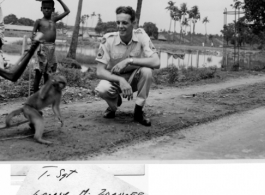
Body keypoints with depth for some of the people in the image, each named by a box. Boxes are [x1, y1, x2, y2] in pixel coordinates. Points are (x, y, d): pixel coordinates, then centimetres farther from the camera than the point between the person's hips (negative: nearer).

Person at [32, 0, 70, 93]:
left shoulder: (54, 19, 14)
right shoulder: (39, 21, 2)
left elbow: (67, 11, 16)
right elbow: (33, 34, -3)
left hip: (52, 47, 5)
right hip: (43, 47, -5)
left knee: (48, 71, 11)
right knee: (40, 71, -3)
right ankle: (35, 93, 3)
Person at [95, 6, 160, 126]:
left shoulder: (141, 36, -19)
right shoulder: (108, 39, -20)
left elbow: (156, 63, -30)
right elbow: (100, 71, -21)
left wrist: (129, 60, -35)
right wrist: (120, 80, -36)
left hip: (135, 78, 1)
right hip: (114, 79, 0)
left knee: (147, 70, -32)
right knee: (101, 90, -33)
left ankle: (138, 111, -11)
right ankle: (114, 103, 6)